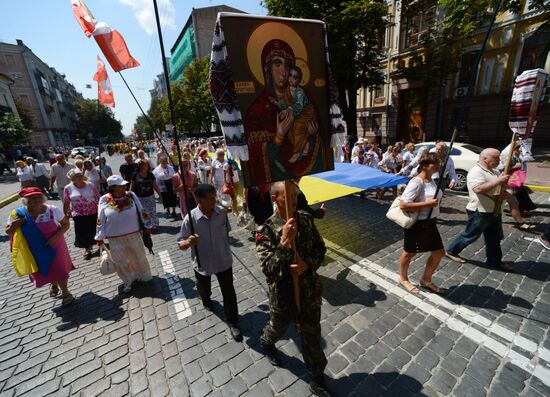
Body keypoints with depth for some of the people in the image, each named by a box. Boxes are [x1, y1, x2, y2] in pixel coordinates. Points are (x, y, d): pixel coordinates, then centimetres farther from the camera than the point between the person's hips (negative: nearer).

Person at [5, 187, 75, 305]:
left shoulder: (53, 210, -19)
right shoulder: (17, 214, -15)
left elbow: (66, 224, -8)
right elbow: (8, 232, -2)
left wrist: (56, 236, -22)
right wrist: (13, 226, -24)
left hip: (54, 246, -2)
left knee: (59, 269, 8)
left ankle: (65, 292, 31)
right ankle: (54, 285, 53)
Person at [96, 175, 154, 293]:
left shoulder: (131, 195, -8)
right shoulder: (104, 200, -9)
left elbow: (142, 211, 0)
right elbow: (100, 220, -2)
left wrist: (147, 225, 5)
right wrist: (100, 237, 2)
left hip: (134, 235, 1)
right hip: (115, 239, -1)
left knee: (138, 257, 16)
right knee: (121, 261, 14)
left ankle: (141, 276, 40)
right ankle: (128, 281, 35)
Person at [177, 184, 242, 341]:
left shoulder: (222, 212, -15)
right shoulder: (190, 218, -23)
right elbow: (181, 244, -16)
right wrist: (188, 242, -38)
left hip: (223, 261, 1)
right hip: (202, 263, 0)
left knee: (229, 293, 9)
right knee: (203, 289, 28)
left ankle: (232, 322, 31)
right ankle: (206, 300, 63)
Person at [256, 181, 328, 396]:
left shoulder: (306, 219, -10)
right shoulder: (266, 231, -24)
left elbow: (320, 247, -1)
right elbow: (269, 270, -28)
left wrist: (307, 264, -20)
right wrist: (285, 242, -39)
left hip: (309, 290, 3)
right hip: (282, 294, -2)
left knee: (312, 334, 19)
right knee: (278, 326, 27)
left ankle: (317, 377, 46)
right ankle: (266, 341, 63)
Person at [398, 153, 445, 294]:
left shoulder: (431, 180, 6)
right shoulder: (416, 183, -23)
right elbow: (403, 205, -29)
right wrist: (427, 204, -27)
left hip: (430, 223, 9)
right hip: (417, 224, -9)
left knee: (439, 253, 16)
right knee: (410, 253, 11)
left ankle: (426, 279, 36)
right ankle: (403, 279, 35)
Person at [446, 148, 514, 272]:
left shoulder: (493, 172, 12)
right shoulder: (476, 172, -19)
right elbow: (479, 189, -33)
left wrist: (504, 194, -4)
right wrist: (498, 181, -28)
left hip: (494, 211, 9)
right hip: (480, 212, -9)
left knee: (494, 238, 16)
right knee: (470, 235, 4)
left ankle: (495, 261, 30)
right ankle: (451, 251, 20)